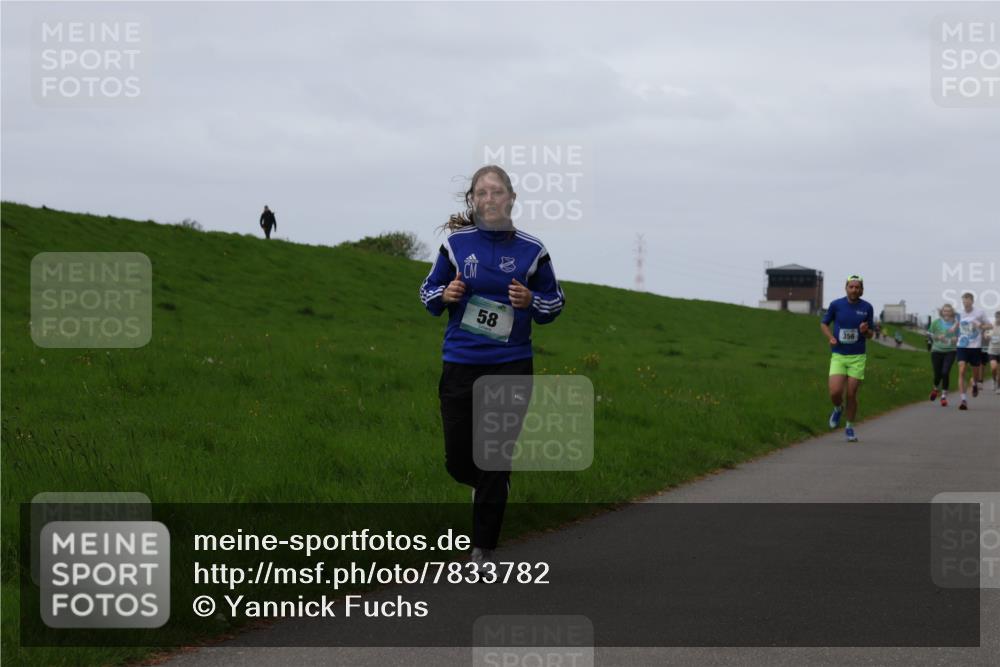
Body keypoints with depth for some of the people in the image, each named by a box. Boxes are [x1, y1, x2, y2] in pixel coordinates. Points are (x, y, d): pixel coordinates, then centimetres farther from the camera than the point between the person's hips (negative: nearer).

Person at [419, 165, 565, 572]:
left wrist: (531, 301, -11)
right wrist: (445, 294, -11)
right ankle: (488, 486, 40)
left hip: (511, 366, -1)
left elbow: (555, 302, 10)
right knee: (457, 460, 4)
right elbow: (428, 291, 11)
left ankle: (483, 550, 9)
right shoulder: (456, 244, 0)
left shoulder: (531, 250, -1)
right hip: (460, 366, 1)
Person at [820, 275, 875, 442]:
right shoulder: (836, 305, -2)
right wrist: (830, 337, -7)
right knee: (835, 392, -15)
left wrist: (865, 331, -15)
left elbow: (871, 334, 9)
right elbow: (824, 324, 12)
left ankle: (850, 427, 18)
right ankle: (838, 408, 21)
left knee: (852, 394, -2)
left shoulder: (867, 308, 0)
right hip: (838, 355, 0)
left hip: (857, 357, 0)